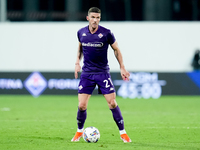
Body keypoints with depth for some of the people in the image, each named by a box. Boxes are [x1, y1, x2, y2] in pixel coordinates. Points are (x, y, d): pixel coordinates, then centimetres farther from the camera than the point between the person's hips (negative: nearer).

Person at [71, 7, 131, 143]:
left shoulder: (106, 33, -9)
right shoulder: (81, 33, 0)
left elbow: (116, 50, 4)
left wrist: (122, 67, 1)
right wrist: (77, 62, 7)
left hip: (103, 73, -2)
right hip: (86, 73, 2)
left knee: (112, 103, -8)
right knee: (82, 105, -5)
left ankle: (123, 133, 4)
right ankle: (79, 131, 19)